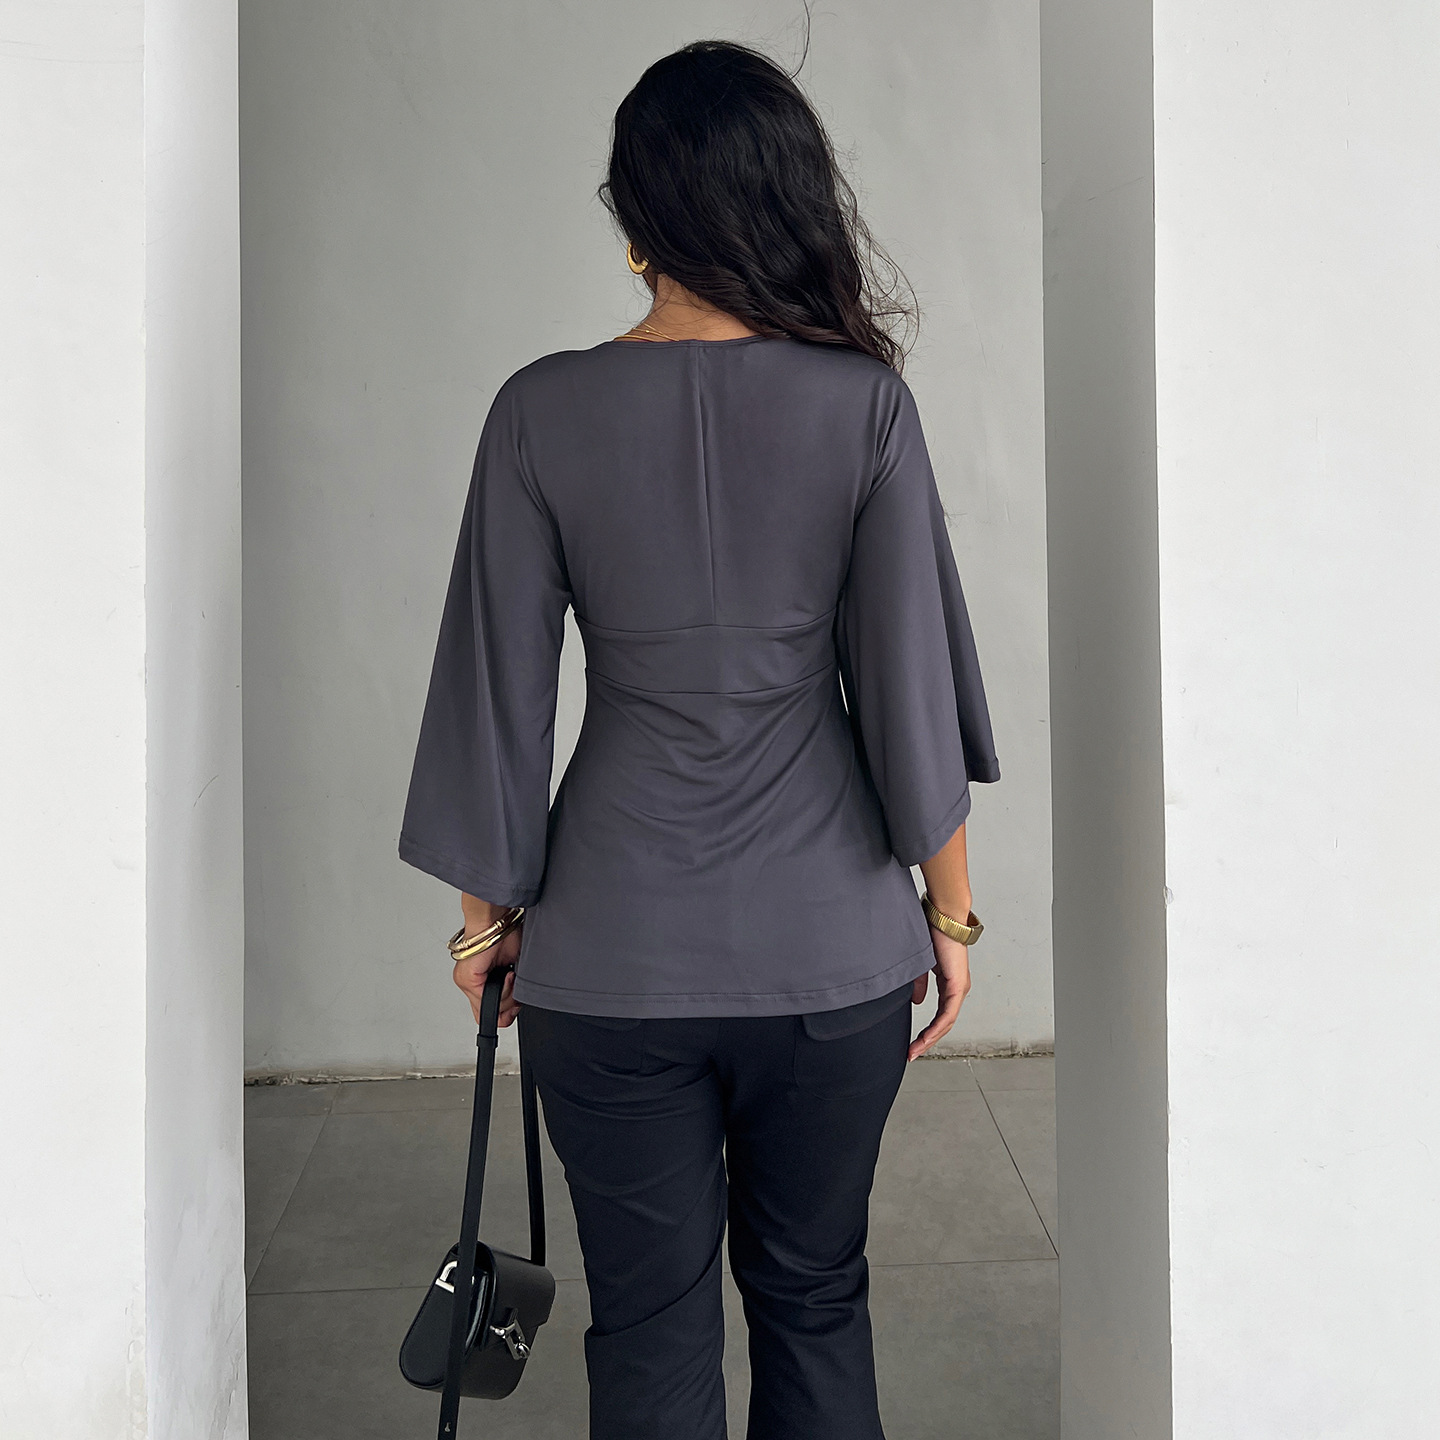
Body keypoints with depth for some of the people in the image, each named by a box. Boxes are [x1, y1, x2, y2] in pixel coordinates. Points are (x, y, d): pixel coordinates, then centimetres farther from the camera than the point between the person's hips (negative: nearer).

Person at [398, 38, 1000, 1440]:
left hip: (615, 952, 0)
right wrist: (948, 908, 7)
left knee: (649, 1325, 14)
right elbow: (911, 687, -5)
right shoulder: (863, 402, -7)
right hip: (834, 947, 1)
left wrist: (491, 908, 11)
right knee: (814, 1297, 19)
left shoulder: (543, 412, -6)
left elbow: (499, 692, -3)